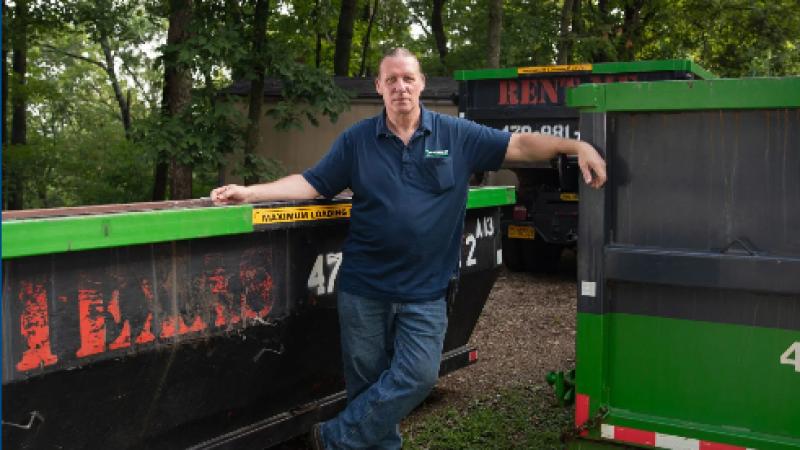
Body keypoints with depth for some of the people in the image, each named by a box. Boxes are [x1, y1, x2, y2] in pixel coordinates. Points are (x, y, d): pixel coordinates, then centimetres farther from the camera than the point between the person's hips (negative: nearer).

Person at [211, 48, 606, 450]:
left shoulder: (456, 135, 2)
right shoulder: (356, 140, 3)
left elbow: (520, 145, 2)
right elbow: (312, 183, 1)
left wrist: (578, 146, -7)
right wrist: (249, 193, -9)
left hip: (425, 292, 0)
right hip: (363, 288, 1)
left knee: (417, 375, -10)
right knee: (367, 382, 8)